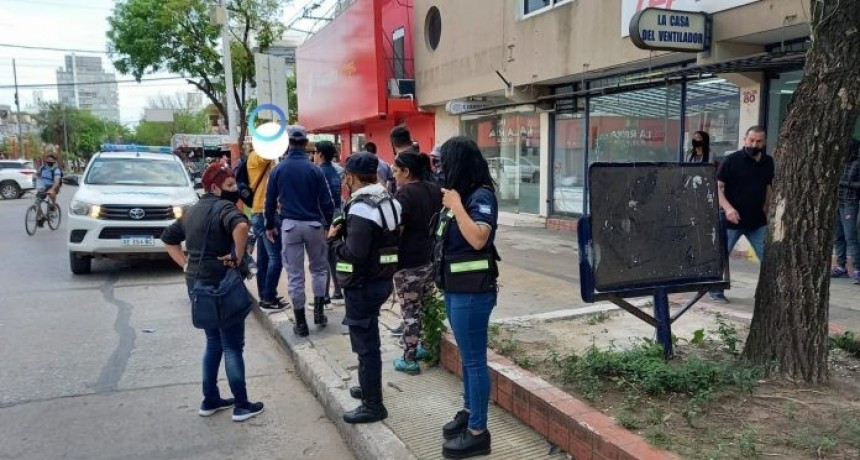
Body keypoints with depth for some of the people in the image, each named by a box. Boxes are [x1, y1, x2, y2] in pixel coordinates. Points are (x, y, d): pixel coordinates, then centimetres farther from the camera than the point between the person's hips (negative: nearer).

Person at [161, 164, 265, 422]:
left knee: (213, 342, 20)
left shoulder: (193, 210, 14)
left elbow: (169, 238, 24)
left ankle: (210, 401, 26)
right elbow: (241, 225, -37)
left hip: (196, 282, 9)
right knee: (232, 346, 2)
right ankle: (242, 406, 10)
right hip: (221, 284, -8)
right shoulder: (223, 206, -14)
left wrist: (186, 265, 13)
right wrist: (238, 258, -24)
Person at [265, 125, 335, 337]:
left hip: (290, 225, 0)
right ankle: (319, 312, 16)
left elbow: (270, 201, 4)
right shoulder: (315, 169, -5)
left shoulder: (278, 170, -1)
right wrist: (329, 225, 7)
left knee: (295, 275, 5)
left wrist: (270, 226, 15)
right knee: (319, 268, 19)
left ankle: (301, 323, 9)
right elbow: (326, 201, -5)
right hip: (313, 224, 0)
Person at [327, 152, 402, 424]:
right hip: (382, 279, 10)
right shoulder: (388, 201, 8)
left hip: (363, 285, -10)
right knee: (369, 338, 24)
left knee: (365, 344, 0)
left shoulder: (361, 209, -21)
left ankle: (373, 405, 10)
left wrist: (334, 239, -10)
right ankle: (369, 386, 39)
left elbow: (354, 254, -28)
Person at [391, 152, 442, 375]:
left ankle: (409, 360, 9)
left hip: (409, 263, -7)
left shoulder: (404, 194, -15)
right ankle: (427, 347, 30)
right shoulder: (435, 190, 7)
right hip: (431, 258, 7)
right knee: (426, 306, 19)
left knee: (410, 311, 1)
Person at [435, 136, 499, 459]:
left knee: (474, 360, -1)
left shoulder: (481, 196, -15)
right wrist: (450, 204, 5)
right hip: (455, 288, 9)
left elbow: (478, 239, -27)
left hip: (472, 291, -9)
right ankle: (469, 411, 35)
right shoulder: (462, 193, 9)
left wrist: (456, 204, -22)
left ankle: (478, 433, 10)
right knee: (466, 356, 20)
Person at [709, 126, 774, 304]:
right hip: (732, 219, -4)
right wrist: (727, 208, -24)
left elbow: (768, 187, 19)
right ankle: (716, 292, 20)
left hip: (757, 221, 4)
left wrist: (766, 212, 18)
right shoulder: (731, 160, -9)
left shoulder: (768, 162, 6)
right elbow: (717, 187, -11)